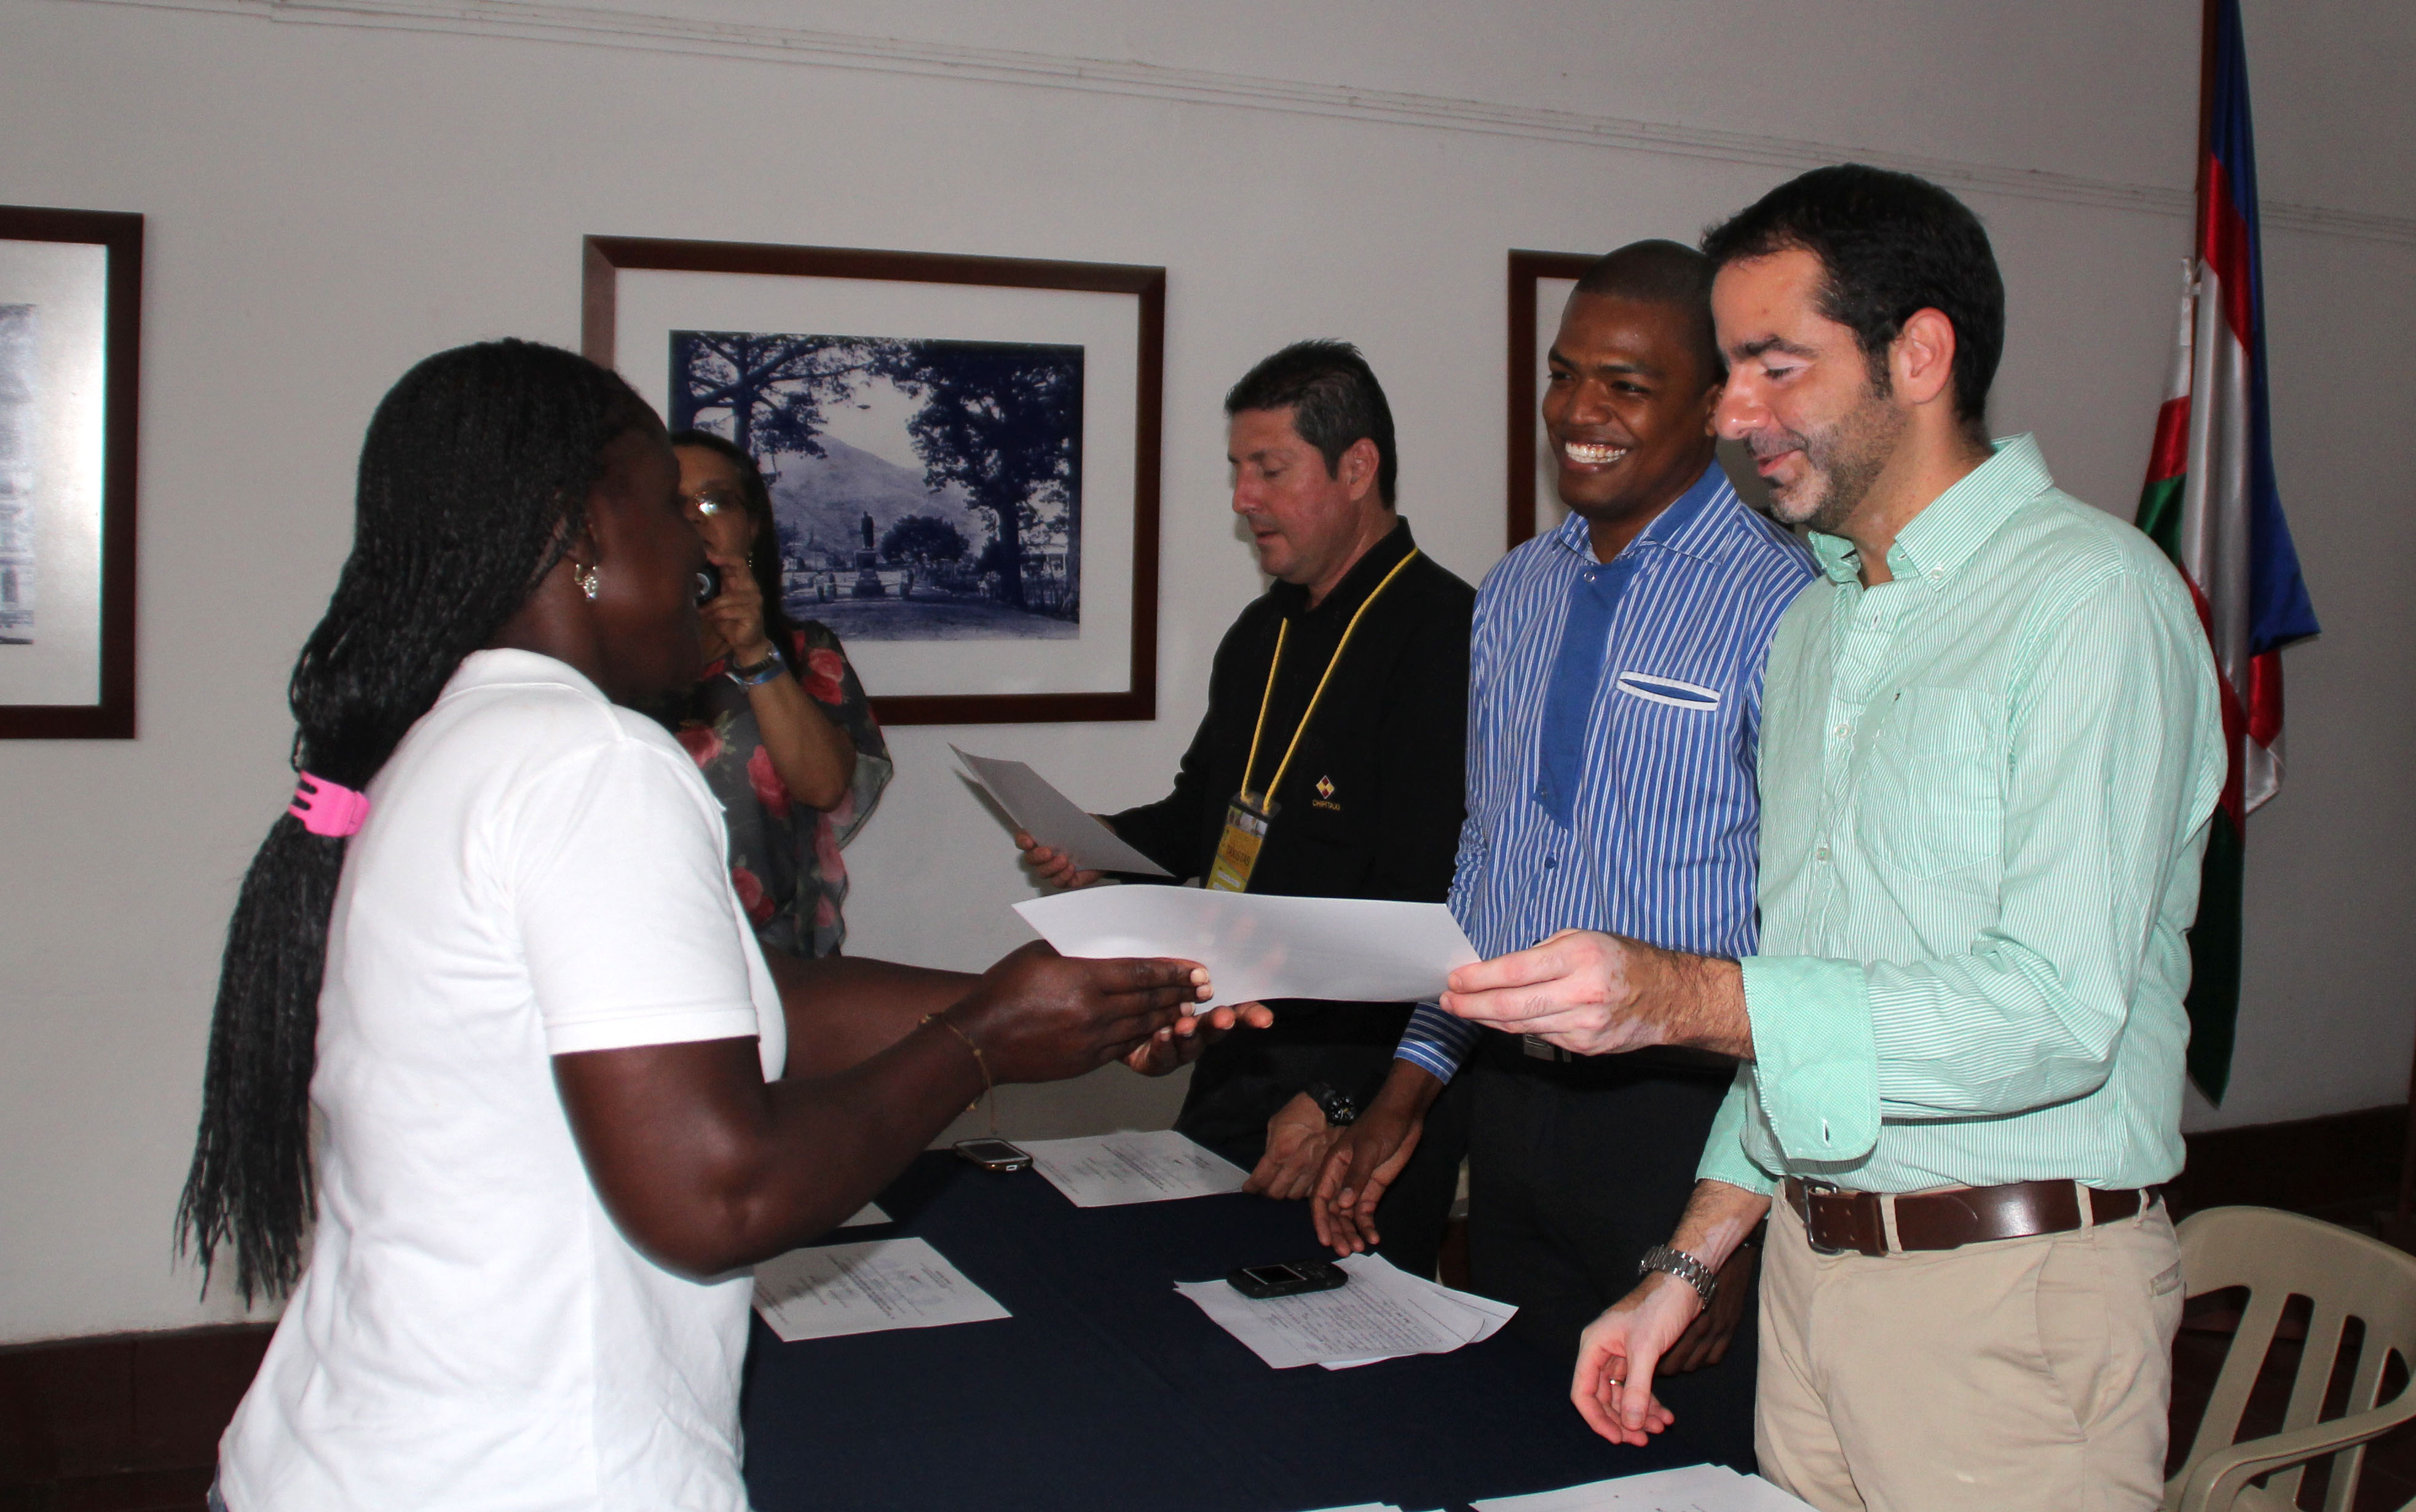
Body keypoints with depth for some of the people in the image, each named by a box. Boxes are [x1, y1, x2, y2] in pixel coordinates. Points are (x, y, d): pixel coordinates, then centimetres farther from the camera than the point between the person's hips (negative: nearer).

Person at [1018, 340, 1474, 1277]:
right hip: (1233, 1063, 8)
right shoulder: (1263, 633, 13)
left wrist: (1343, 1102, -26)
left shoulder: (1442, 635, -16)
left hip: (1366, 1088, -8)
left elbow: (1430, 914, -23)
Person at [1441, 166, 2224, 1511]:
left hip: (2012, 1292, -7)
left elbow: (2061, 1011, -23)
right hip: (1809, 1257, 7)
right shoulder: (1816, 622, 13)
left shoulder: (2093, 599, -13)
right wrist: (1688, 1272, 11)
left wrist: (1684, 997, -30)